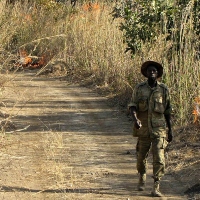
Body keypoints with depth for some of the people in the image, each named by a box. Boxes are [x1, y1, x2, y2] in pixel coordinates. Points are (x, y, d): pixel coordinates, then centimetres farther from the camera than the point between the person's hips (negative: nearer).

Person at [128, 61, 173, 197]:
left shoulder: (163, 89, 3)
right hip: (143, 128, 1)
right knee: (141, 156, 14)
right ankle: (142, 177, 43)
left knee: (159, 158, -12)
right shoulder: (139, 88, 2)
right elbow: (132, 106, -6)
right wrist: (135, 119, -26)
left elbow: (167, 111, 9)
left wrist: (170, 130, 9)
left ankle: (156, 188, -11)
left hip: (159, 129, -1)